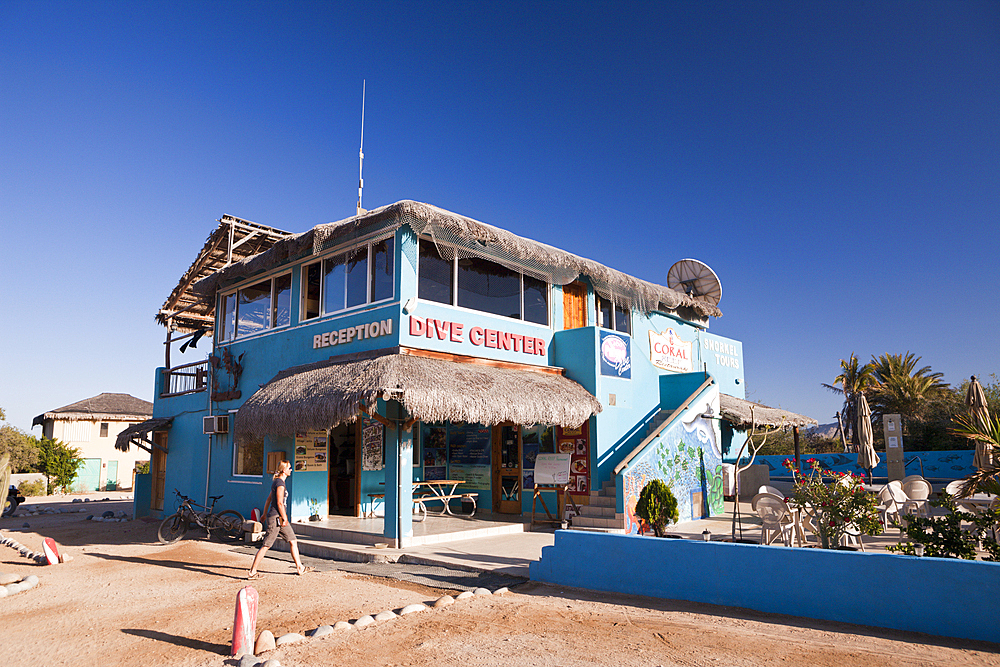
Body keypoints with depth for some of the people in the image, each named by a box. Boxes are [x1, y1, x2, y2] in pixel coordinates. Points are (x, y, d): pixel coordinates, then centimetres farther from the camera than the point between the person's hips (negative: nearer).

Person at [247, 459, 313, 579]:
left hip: (280, 518, 10)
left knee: (293, 541, 10)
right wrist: (284, 518, -15)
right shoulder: (280, 483, -15)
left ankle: (300, 568, 15)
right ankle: (252, 572, 5)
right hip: (275, 517, -10)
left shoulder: (277, 482, 14)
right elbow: (279, 503, -19)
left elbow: (269, 499, 21)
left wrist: (265, 514, 26)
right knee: (266, 545, -3)